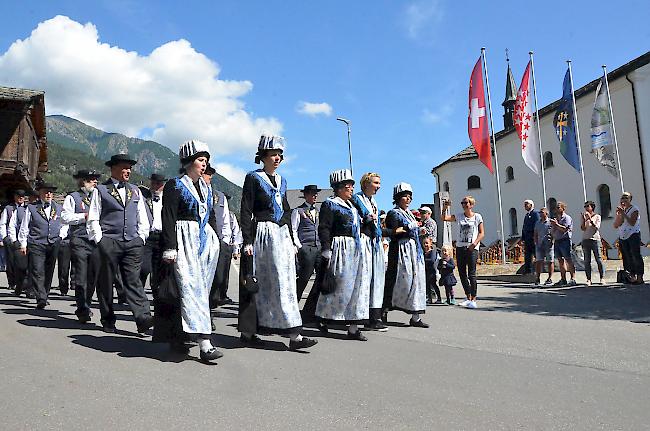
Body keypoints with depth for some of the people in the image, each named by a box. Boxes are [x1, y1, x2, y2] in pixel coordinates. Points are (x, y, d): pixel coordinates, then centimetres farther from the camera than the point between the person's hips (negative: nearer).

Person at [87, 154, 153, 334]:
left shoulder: (135, 191, 18)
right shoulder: (100, 190, 6)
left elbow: (143, 219, 19)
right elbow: (93, 219, 3)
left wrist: (141, 238, 8)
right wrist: (100, 240, -5)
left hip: (133, 243, 3)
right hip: (109, 242, -2)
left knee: (133, 281, -4)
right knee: (106, 283, 5)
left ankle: (143, 318, -13)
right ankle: (108, 322, 15)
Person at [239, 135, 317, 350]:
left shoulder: (281, 181, 18)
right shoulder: (253, 178, -2)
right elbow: (246, 212, -7)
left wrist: (292, 241, 17)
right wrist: (247, 242, -14)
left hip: (282, 235, 7)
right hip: (262, 235, -7)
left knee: (285, 282, 2)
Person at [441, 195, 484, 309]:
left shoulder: (477, 217, 2)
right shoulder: (459, 216, 10)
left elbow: (482, 233, 0)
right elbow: (444, 218, 2)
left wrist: (475, 243, -15)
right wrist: (444, 208, -13)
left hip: (472, 248, -4)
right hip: (460, 247, 5)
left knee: (471, 274, -8)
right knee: (462, 273, 8)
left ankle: (473, 299, -2)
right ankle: (468, 298, 19)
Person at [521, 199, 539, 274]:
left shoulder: (535, 213, -4)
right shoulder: (526, 215, 21)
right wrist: (523, 238, 15)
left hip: (533, 237, -8)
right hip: (527, 239, 8)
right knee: (527, 255, 8)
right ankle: (528, 270, 12)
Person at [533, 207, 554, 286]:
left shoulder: (550, 222, -3)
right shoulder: (537, 223, 13)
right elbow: (535, 235, 17)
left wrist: (552, 242, -11)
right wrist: (536, 243, 8)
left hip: (549, 245, -4)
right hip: (540, 245, 5)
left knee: (550, 262, 3)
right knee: (538, 261, 1)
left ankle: (550, 279, 8)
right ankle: (537, 278, 4)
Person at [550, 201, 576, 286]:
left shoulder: (567, 218, -3)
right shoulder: (556, 219, 21)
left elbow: (565, 229, -16)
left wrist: (556, 224, -11)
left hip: (565, 240, -8)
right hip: (557, 241, 8)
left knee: (568, 260, -9)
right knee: (560, 260, 7)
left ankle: (573, 279, -9)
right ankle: (563, 279, 10)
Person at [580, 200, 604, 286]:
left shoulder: (597, 216, 5)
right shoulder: (583, 216, 10)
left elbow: (597, 227, -6)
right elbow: (582, 228, 1)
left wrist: (590, 219, -15)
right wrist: (584, 219, -11)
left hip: (595, 239, -2)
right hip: (585, 240, 2)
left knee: (598, 259, -3)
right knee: (587, 261, -1)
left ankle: (601, 278, 6)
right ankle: (588, 279, 0)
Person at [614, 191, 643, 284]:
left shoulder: (634, 209, -1)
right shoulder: (620, 210, 16)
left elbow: (632, 223, -15)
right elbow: (616, 225, 7)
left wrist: (624, 214, -17)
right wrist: (618, 214, -4)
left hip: (633, 235, -6)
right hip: (622, 237, 6)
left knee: (636, 256, -8)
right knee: (627, 258, 4)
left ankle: (639, 277, -6)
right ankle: (632, 277, 8)